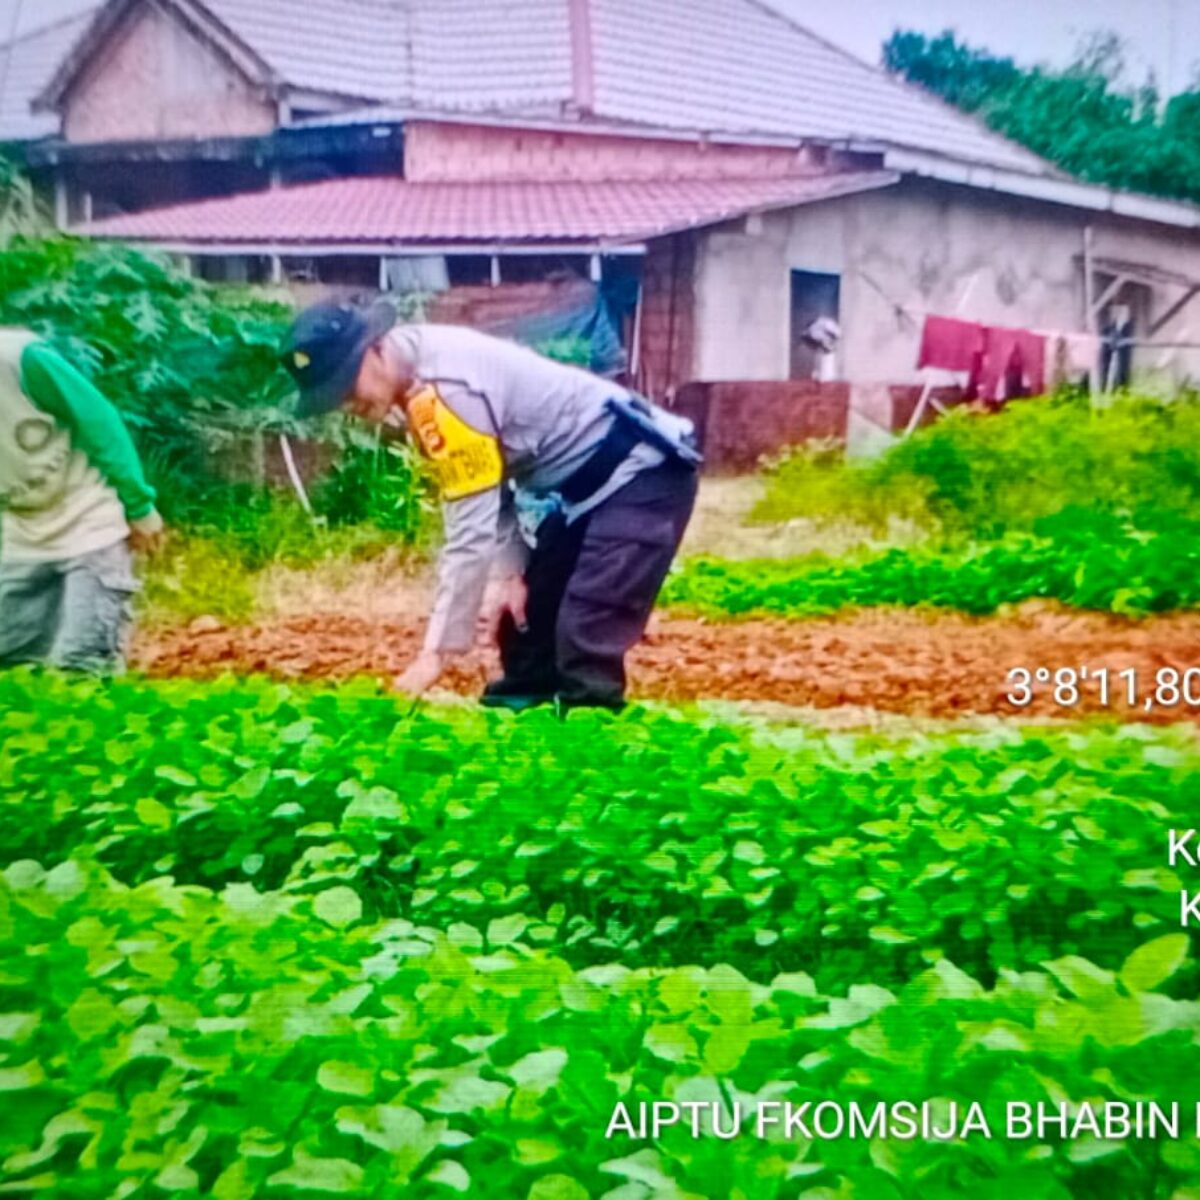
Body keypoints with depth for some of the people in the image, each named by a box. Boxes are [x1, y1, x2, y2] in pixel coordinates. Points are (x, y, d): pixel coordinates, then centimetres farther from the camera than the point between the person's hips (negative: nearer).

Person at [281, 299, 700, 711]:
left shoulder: (448, 384, -30)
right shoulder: (417, 382, 0)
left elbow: (473, 530, -29)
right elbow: (485, 493, 7)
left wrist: (437, 650, -25)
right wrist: (509, 572, -4)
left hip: (639, 473, -10)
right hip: (581, 482, 10)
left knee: (586, 632, -18)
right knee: (523, 614, 14)